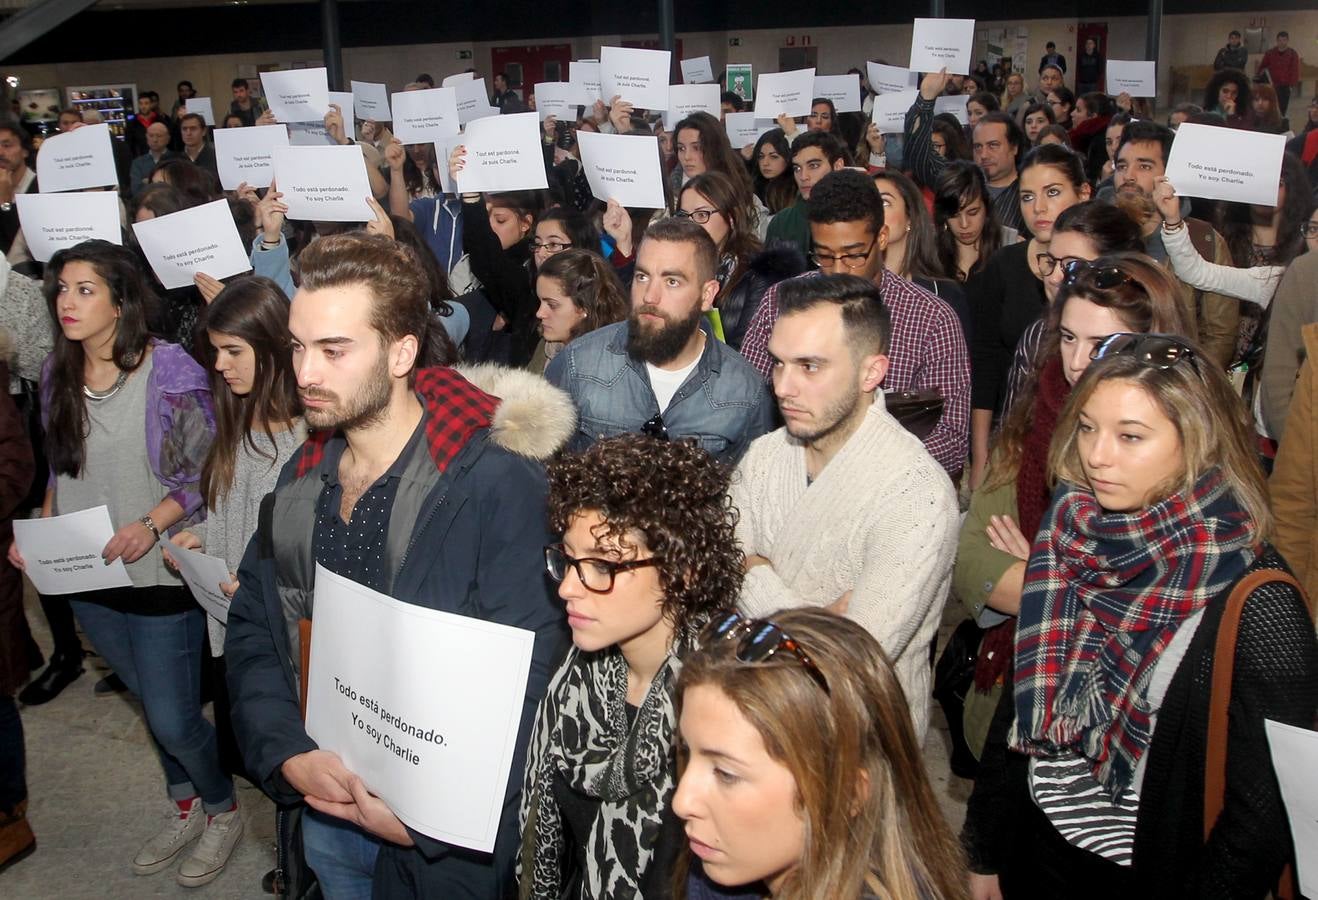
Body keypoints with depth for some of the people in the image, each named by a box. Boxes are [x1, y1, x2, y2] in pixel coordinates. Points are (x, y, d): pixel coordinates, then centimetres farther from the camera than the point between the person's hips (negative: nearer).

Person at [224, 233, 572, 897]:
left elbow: (525, 682, -23)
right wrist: (289, 755, -9)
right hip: (324, 811, 6)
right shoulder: (303, 477, 1)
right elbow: (252, 627, 5)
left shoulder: (497, 485, -22)